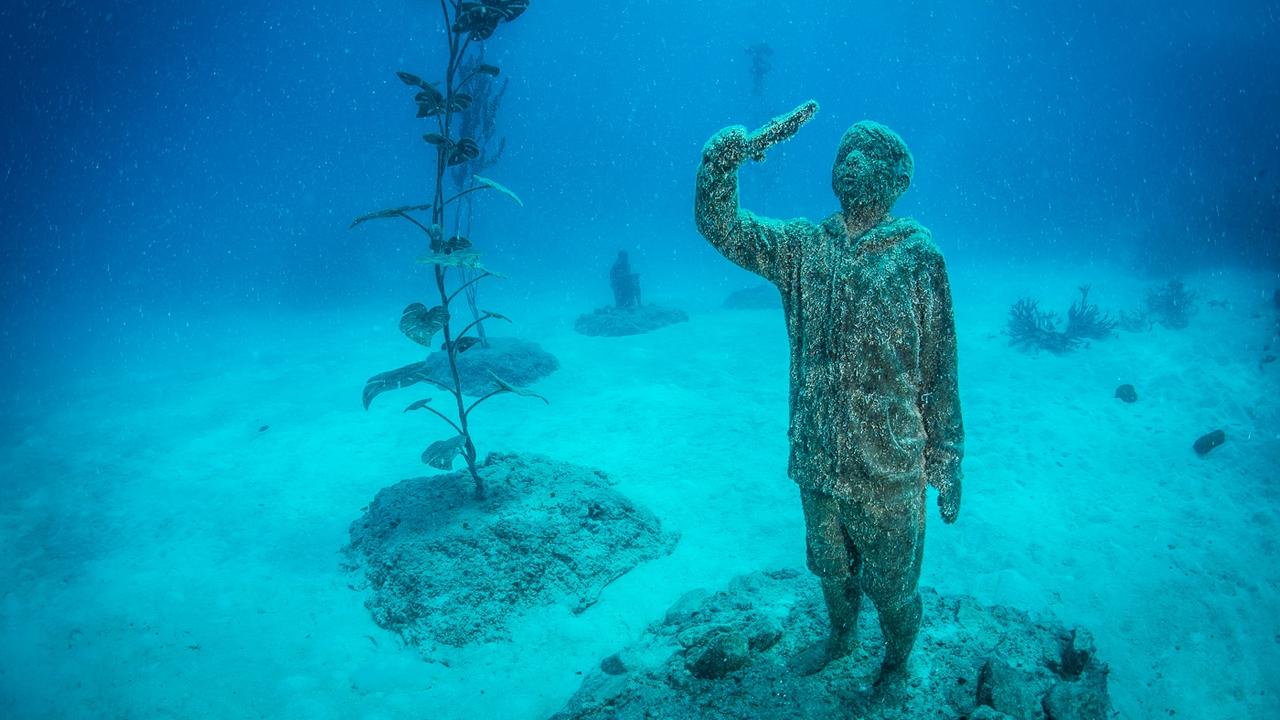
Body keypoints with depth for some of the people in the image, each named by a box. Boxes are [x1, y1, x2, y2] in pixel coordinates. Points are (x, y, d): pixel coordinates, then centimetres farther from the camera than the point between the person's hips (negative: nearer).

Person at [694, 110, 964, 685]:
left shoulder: (917, 256, -10)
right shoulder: (804, 246, -1)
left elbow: (939, 371, -7)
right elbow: (719, 225, -11)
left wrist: (948, 465, -5)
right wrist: (727, 152, -29)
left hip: (888, 467, -3)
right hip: (816, 459, 4)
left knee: (891, 586, 16)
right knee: (831, 569, 26)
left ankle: (896, 665, 44)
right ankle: (840, 639, 53)